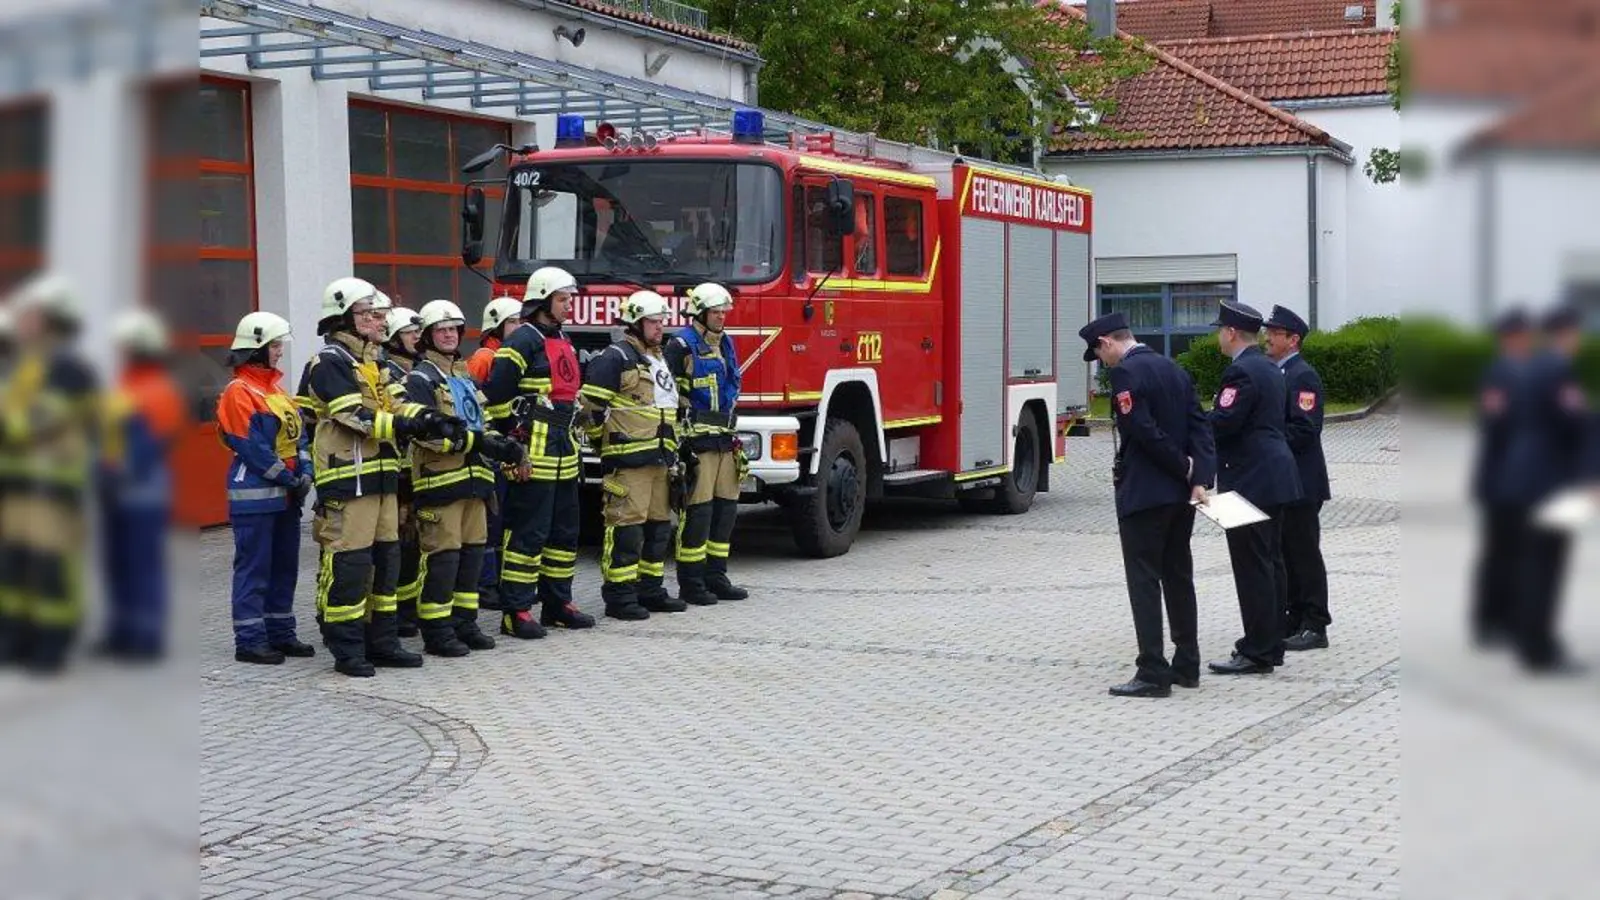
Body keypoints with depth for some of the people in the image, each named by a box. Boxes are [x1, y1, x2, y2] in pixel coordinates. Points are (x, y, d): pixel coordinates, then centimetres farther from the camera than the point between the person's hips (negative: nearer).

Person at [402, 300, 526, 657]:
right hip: (439, 480, -8)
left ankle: (464, 623, 19)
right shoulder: (422, 379, -6)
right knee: (443, 557, -8)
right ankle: (436, 632, -4)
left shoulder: (465, 377, 22)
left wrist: (501, 444, 5)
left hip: (472, 479, 8)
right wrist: (478, 442, -22)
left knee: (472, 554, 10)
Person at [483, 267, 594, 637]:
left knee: (565, 532, 13)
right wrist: (516, 442, -16)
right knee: (527, 533, -8)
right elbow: (497, 394, -16)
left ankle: (557, 603, 23)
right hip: (533, 453, -9)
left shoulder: (563, 341, 18)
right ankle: (515, 612, -4)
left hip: (563, 454, 9)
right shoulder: (523, 339, -10)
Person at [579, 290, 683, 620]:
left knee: (658, 526, 12)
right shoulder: (616, 358, -8)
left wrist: (673, 452, 25)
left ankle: (650, 590, 21)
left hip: (659, 458, 9)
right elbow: (592, 404, -13)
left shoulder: (661, 360, 21)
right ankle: (619, 596, -6)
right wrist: (604, 441, -9)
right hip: (627, 459, -9)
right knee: (626, 527, -9)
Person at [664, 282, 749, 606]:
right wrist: (680, 441, -16)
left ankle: (715, 576, 17)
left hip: (724, 440, 8)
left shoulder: (725, 344, 18)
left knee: (725, 507, 9)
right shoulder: (682, 346, -8)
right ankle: (690, 583, -2)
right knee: (697, 511, -7)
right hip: (697, 442, -8)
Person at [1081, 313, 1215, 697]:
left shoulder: (1126, 373, -13)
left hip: (1143, 494, -8)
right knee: (1178, 576, 14)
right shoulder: (1175, 369, 12)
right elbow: (1200, 426, 5)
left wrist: (1185, 468, -11)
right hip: (1180, 494, 8)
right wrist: (1199, 479, -5)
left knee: (1144, 580, -5)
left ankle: (1153, 673, -7)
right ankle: (1187, 665, 20)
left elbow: (1143, 431, -21)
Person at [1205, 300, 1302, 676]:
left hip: (1249, 480, -11)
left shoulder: (1242, 371, -16)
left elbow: (1221, 423, -23)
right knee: (1270, 563, 14)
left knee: (1252, 567, -7)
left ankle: (1257, 653, -5)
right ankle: (1271, 645, 20)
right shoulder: (1269, 368, 16)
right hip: (1274, 477, 11)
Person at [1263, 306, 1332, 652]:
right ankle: (1295, 620, 19)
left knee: (1305, 553, -4)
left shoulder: (1303, 376, -13)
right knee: (1286, 554, 12)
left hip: (1300, 482, -9)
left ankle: (1315, 626, 0)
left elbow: (1304, 429, -21)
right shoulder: (1274, 373, 16)